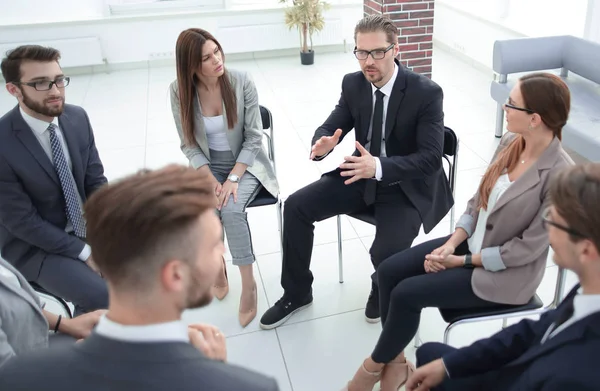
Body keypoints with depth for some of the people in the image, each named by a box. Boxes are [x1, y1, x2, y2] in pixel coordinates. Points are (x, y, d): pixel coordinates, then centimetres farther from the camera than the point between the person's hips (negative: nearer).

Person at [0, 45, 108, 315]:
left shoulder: (77, 117, -6)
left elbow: (95, 181, 1)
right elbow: (22, 221, -18)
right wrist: (85, 252, -17)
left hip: (88, 227, 6)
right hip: (36, 245, -6)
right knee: (106, 297, -22)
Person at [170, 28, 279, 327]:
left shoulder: (242, 82, -14)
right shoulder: (179, 91, -10)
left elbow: (253, 138, -12)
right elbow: (189, 145, -5)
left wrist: (233, 179, -22)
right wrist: (210, 180, -19)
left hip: (245, 163, -1)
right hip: (207, 166, 2)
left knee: (232, 209, -30)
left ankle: (248, 284, -12)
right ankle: (218, 269, 2)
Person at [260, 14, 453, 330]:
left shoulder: (426, 92, -18)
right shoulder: (353, 84, -3)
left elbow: (431, 158, -23)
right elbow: (329, 127, 1)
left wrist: (379, 166, -39)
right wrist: (322, 145, -26)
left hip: (406, 187, -5)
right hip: (361, 176, 5)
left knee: (386, 251, -29)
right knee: (296, 206, -10)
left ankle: (382, 291, 12)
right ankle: (297, 292, 9)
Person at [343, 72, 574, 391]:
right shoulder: (511, 142, -3)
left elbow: (528, 248, -21)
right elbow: (479, 199, 4)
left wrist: (461, 261, -15)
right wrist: (452, 242, -9)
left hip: (506, 273, -7)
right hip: (472, 243, 7)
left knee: (406, 294, -16)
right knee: (389, 270, -8)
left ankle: (376, 364, 12)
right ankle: (395, 362, 8)